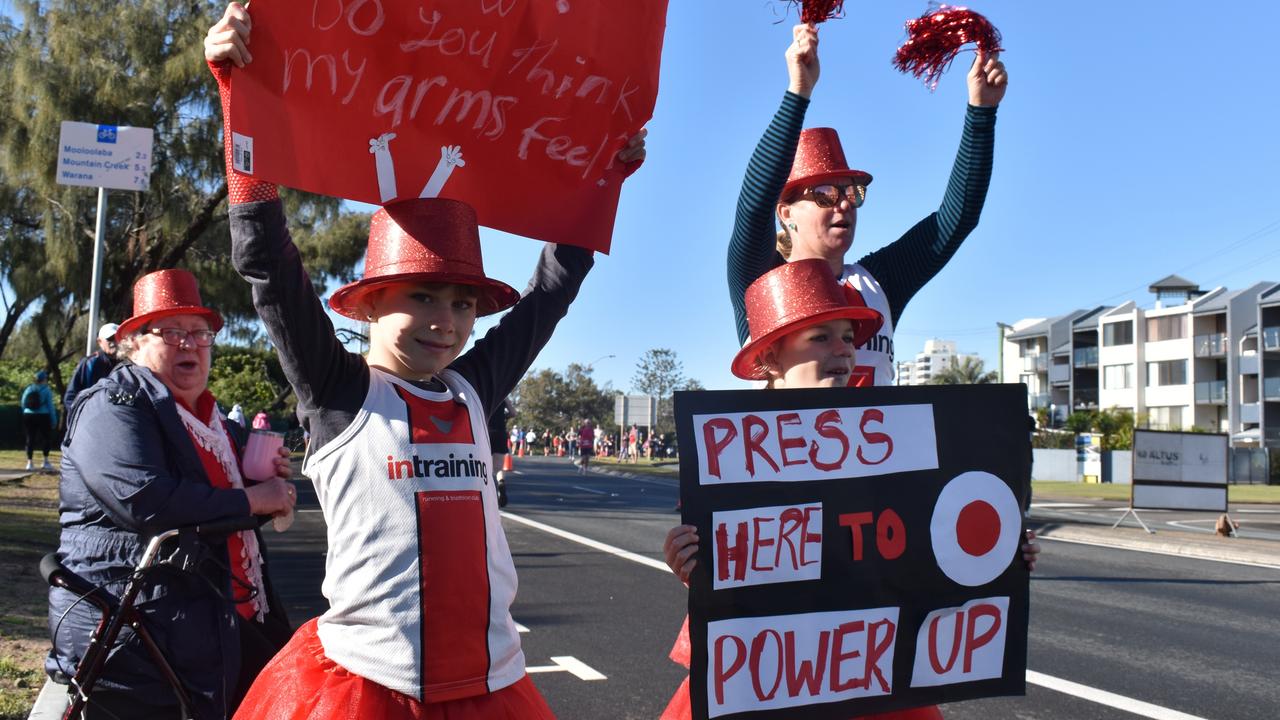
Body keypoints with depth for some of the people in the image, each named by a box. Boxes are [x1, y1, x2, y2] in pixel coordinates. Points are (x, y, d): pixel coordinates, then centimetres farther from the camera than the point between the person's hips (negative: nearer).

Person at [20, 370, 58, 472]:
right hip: (43, 417, -4)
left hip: (28, 416, 4)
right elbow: (50, 406, -7)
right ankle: (46, 462, 4)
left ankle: (29, 463, 7)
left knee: (30, 439, 8)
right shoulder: (46, 390, -7)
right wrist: (54, 420, -1)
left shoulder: (28, 389, 7)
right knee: (46, 438, 8)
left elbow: (23, 404, 12)